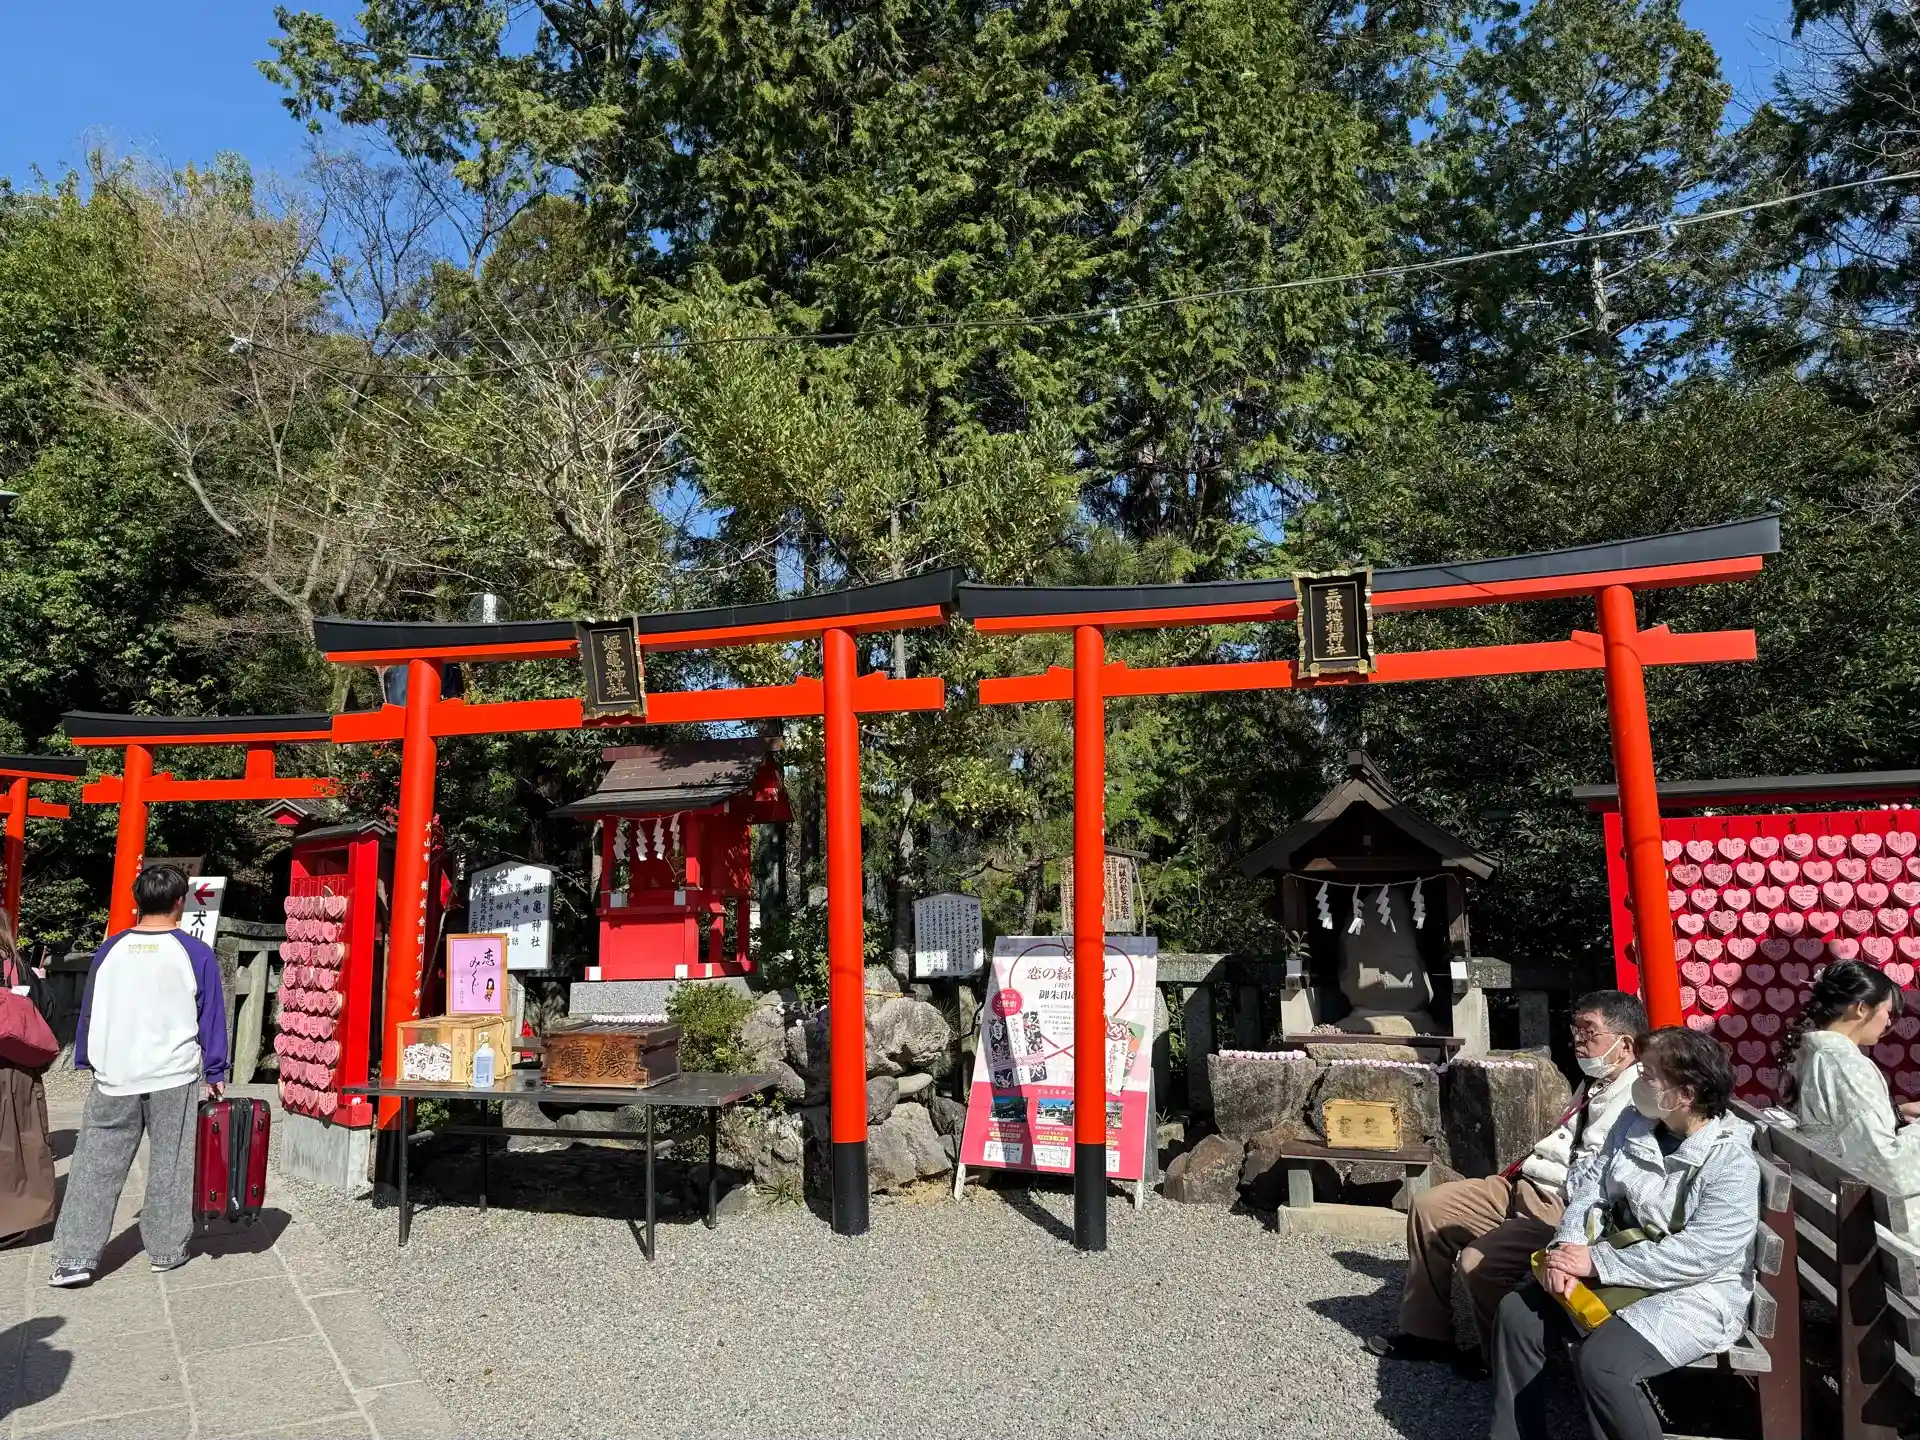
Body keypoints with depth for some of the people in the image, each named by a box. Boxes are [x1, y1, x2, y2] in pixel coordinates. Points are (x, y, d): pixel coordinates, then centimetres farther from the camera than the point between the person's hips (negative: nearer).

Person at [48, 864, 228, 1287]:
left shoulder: (110, 950, 2)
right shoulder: (196, 954, -7)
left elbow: (90, 1012, 10)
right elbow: (211, 1019, -3)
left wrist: (88, 1063, 22)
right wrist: (214, 1073, 5)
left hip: (114, 1078, 3)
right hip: (175, 1078, -2)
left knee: (96, 1167, 9)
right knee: (169, 1167, 7)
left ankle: (75, 1257, 7)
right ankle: (167, 1250, 14)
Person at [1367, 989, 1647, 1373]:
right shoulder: (1595, 1084, 15)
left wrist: (1532, 1164, -15)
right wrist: (1533, 1160, 5)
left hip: (1564, 1208, -11)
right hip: (1529, 1188, 11)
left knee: (1479, 1260, -26)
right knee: (1429, 1207, 7)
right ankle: (1426, 1332, 18)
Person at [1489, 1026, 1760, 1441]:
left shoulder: (1732, 1163, -21)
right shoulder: (1634, 1123, 1)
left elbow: (1696, 1256, -27)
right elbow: (1593, 1185, 3)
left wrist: (1596, 1263, -25)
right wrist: (1568, 1249, -16)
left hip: (1694, 1293, -7)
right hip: (1620, 1272, 7)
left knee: (1600, 1360, -29)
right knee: (1518, 1312, -6)